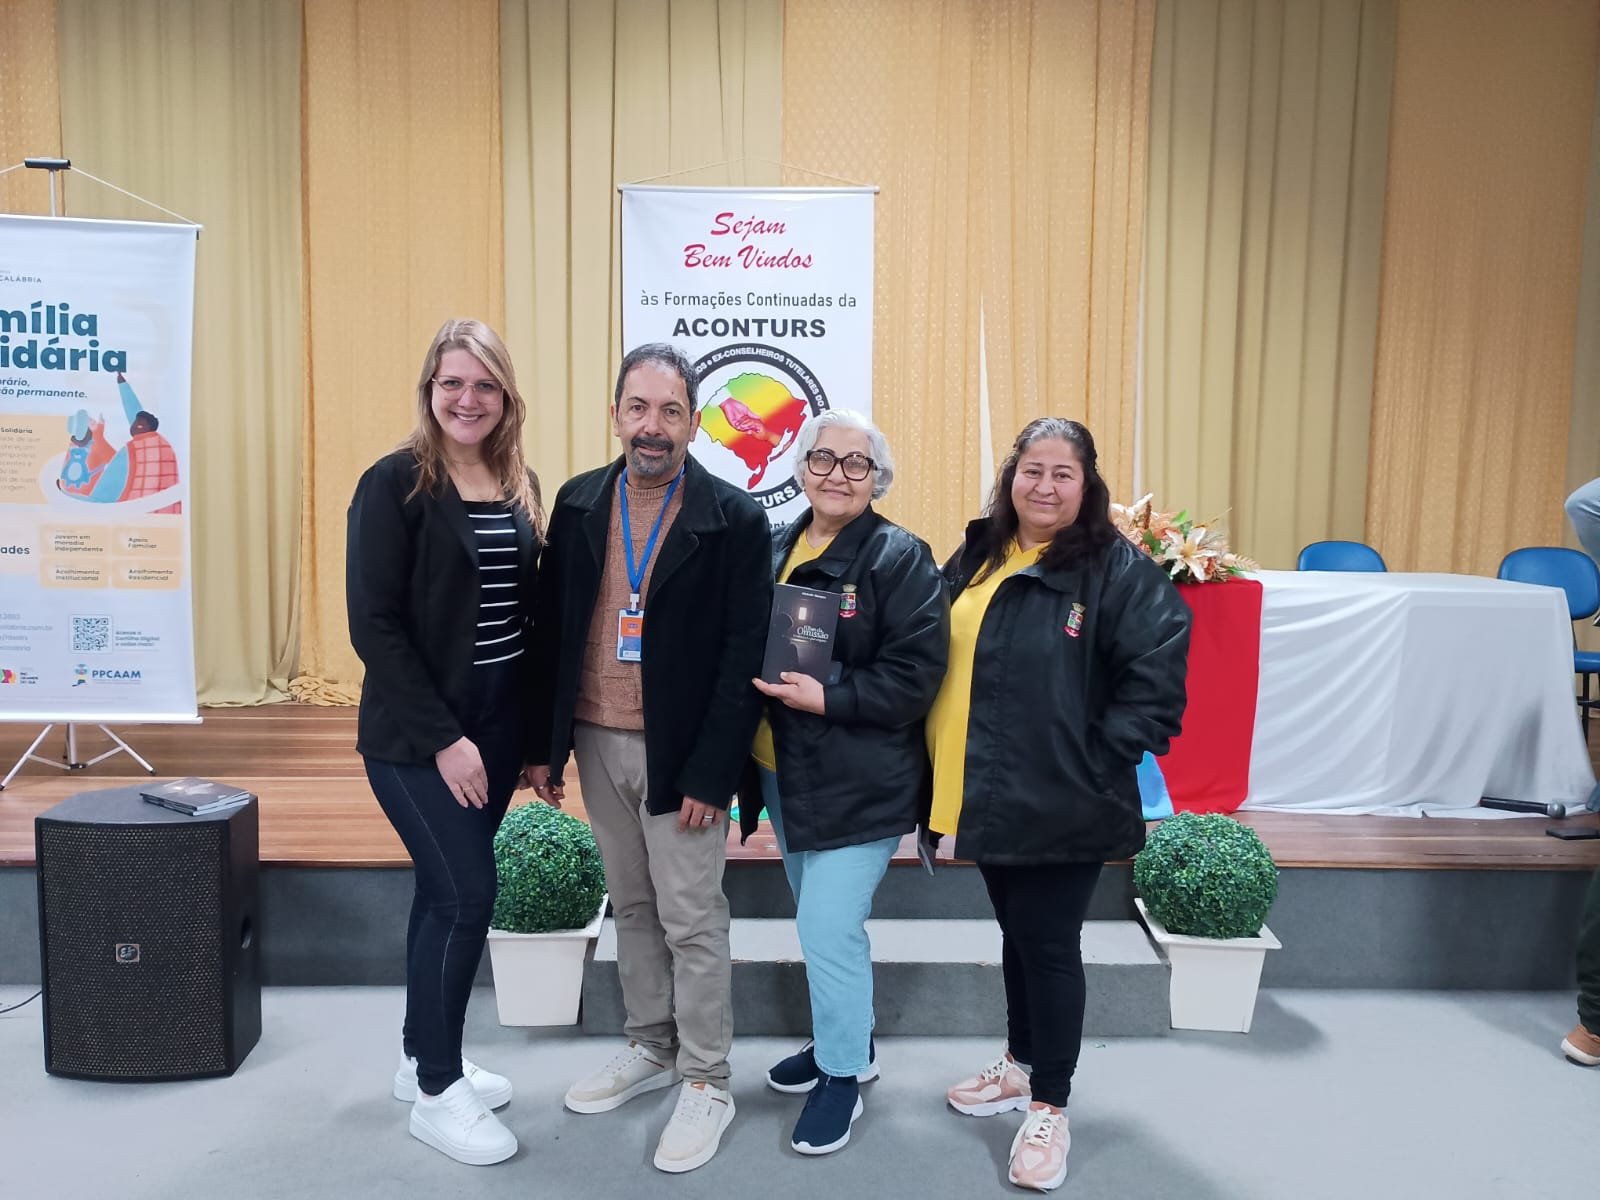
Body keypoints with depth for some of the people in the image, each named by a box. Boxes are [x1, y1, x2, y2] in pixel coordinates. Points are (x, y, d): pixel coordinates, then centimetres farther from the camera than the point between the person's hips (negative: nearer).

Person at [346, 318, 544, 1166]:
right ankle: (436, 1092, 16)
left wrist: (536, 726, 4)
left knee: (443, 890, 16)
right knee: (466, 895, -4)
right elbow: (373, 625, -16)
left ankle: (421, 1056, 34)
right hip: (416, 735, -6)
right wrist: (442, 736, -18)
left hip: (498, 724, 6)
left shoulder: (520, 485, 6)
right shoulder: (395, 484, -12)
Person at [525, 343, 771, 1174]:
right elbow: (551, 629, 7)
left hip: (679, 753, -5)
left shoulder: (734, 518, -11)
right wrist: (547, 745, 6)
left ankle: (705, 1082, 23)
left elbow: (745, 655, -12)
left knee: (691, 921, 5)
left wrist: (711, 772, -16)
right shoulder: (578, 504, 3)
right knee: (632, 908, 19)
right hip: (598, 743, 5)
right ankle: (650, 1047, 38)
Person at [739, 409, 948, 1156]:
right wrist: (761, 686, -5)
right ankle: (845, 1041, 40)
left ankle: (842, 1075, 18)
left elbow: (917, 673, -18)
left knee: (829, 928, -5)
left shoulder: (899, 558, -12)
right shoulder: (776, 549, 7)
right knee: (821, 923, 19)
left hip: (857, 782, -7)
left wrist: (828, 699, -24)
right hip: (784, 773, 7)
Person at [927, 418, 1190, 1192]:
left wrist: (1105, 757, -18)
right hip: (989, 797, 6)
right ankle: (1021, 1065, 40)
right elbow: (935, 659, 15)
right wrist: (936, 763, 9)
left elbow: (1158, 671, -18)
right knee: (1015, 935, 20)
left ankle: (1049, 1105, 22)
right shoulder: (975, 558, 7)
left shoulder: (1118, 569, -12)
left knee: (1049, 945, 3)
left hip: (1064, 805, -6)